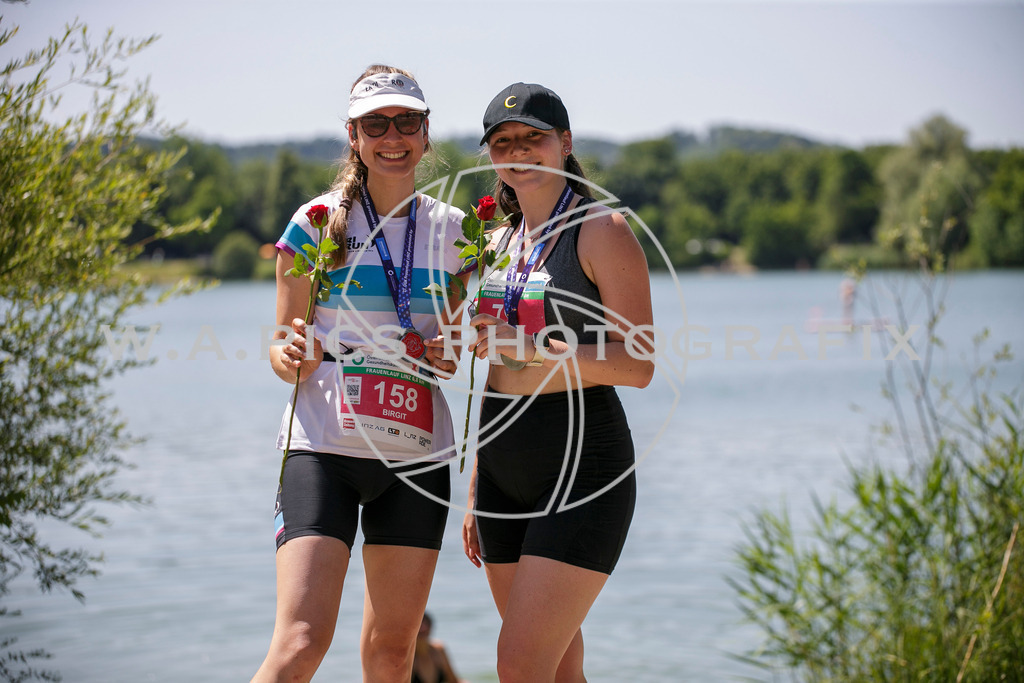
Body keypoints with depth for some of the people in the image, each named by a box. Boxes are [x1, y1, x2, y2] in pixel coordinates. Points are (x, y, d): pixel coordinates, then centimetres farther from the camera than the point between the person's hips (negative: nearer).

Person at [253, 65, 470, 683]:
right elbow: (285, 348, 2)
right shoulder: (316, 224, 0)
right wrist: (293, 358, -20)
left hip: (416, 453, 4)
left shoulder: (452, 231, 9)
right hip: (324, 446, -3)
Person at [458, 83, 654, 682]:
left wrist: (533, 346, -22)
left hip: (581, 466, -7)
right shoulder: (499, 243, 15)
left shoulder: (603, 231, -6)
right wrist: (477, 494, 18)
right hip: (506, 474, 7)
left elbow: (638, 366, -14)